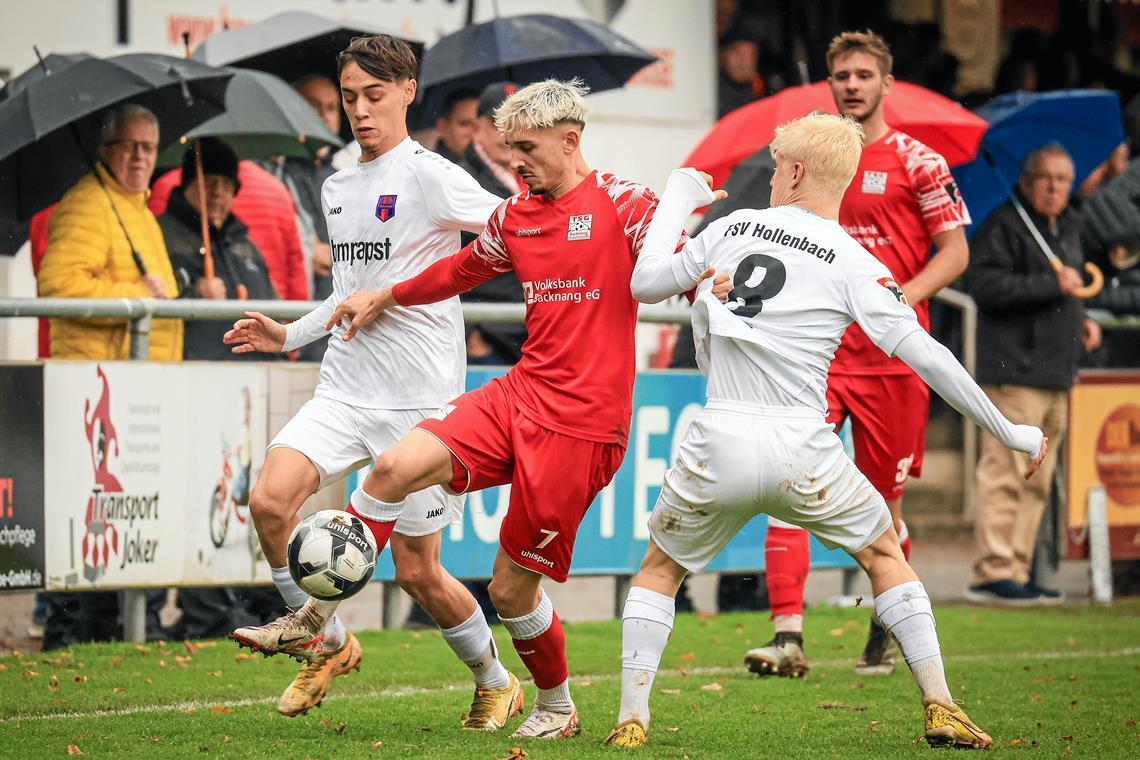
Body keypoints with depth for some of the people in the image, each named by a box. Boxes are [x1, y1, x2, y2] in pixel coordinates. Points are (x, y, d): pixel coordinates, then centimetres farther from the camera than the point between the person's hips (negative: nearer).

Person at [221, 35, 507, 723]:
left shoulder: (430, 176, -7)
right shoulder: (337, 188, 15)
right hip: (345, 392, 6)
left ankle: (496, 682, 24)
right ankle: (323, 640, 2)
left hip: (421, 401, -6)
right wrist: (290, 335, 23)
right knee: (271, 498, -19)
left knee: (417, 570, -1)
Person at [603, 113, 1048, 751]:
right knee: (884, 553, 21)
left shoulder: (731, 227, 5)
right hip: (803, 454, -1)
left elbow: (645, 284, 17)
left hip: (719, 446, 1)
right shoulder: (853, 265, -1)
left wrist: (677, 200, 31)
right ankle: (942, 710, 12)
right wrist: (1007, 432, 1)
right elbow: (926, 356, -7)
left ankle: (632, 719, 9)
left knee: (660, 571, 22)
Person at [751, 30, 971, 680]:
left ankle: (885, 637, 28)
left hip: (892, 358, -3)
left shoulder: (917, 162, -1)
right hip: (818, 353, 3)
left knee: (882, 501, 6)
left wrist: (906, 296, -19)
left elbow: (955, 251, -4)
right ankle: (788, 638, -17)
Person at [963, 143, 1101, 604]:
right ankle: (992, 572, -11)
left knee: (1037, 481, 10)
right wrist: (1051, 285, -22)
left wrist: (1080, 320, 14)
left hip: (1056, 374, 9)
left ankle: (1016, 571, 15)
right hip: (1013, 371, -9)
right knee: (1005, 473, -12)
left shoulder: (1068, 228, 19)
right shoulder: (1004, 225, -9)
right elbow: (983, 283, -21)